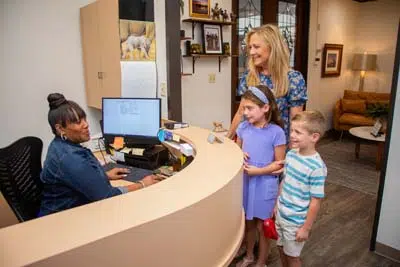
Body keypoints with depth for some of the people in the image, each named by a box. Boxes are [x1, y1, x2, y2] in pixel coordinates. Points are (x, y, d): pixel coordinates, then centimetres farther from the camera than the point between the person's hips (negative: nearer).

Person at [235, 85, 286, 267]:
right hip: (245, 182, 4)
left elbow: (279, 164, -11)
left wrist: (258, 171, -22)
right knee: (248, 222, 21)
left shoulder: (276, 132, -15)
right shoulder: (243, 127, -2)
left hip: (265, 185, -4)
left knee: (262, 226, 13)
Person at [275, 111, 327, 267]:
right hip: (281, 214, 6)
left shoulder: (316, 167, -26)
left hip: (296, 221, -6)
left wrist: (306, 228, -14)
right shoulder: (290, 154, -5)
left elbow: (315, 201, -20)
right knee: (281, 249, 24)